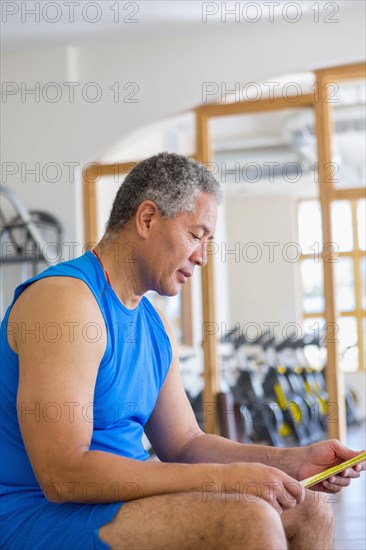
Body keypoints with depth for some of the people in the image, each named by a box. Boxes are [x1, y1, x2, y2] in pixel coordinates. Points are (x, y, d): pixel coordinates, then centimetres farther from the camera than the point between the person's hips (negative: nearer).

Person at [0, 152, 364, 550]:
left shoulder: (153, 325, 13)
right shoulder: (64, 298, -17)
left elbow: (184, 444, 17)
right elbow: (63, 475, -24)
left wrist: (297, 461, 3)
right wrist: (224, 477, -23)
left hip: (119, 500, 9)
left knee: (308, 510, 9)